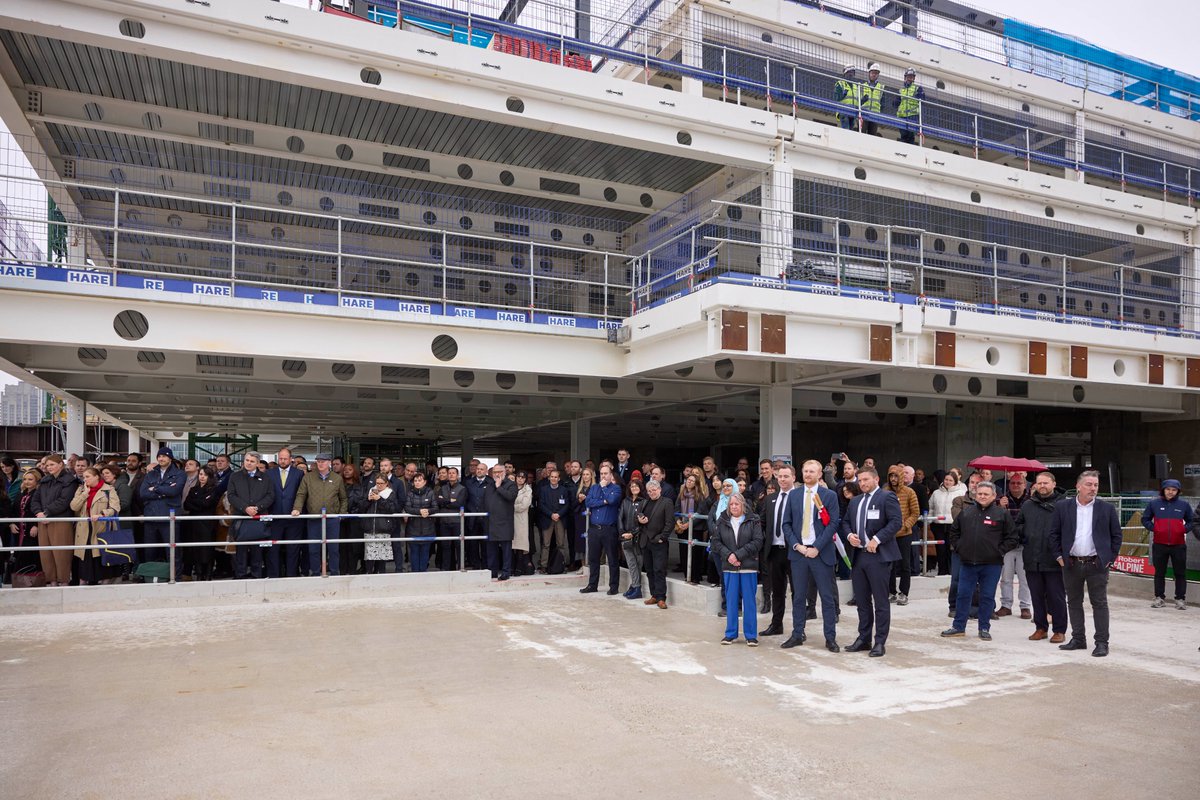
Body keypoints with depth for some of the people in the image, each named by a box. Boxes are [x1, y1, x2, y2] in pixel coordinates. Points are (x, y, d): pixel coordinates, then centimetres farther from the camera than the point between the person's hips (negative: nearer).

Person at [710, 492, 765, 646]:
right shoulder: (722, 521, 6)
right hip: (729, 566, 2)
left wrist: (738, 555, -15)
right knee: (731, 601, 8)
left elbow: (757, 542, -9)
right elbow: (715, 541, 4)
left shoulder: (753, 521, -1)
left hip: (749, 567, -2)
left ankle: (751, 635, 13)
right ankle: (731, 634, 17)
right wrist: (728, 555, -12)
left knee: (749, 601, 4)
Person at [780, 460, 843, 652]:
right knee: (798, 596, 9)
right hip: (798, 551, 3)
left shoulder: (829, 496, 0)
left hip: (821, 552, -3)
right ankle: (797, 635, 17)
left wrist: (816, 548, -12)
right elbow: (786, 524, 7)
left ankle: (830, 638, 9)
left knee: (827, 597, 2)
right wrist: (796, 545, -6)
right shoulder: (793, 495, 8)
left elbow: (833, 524, -6)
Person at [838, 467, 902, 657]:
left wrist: (877, 539, -19)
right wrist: (849, 535, 0)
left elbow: (896, 521, -14)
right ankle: (864, 639, 22)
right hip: (858, 555, 7)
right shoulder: (855, 501, 17)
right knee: (862, 601, 13)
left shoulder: (887, 497, -5)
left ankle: (880, 642, 6)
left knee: (880, 602, -1)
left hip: (879, 556, -7)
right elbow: (845, 522, 21)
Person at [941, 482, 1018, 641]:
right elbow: (954, 531, 18)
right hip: (967, 562, 3)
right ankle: (958, 627, 16)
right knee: (963, 595, 7)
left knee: (988, 597, 6)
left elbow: (1012, 538, -1)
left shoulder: (1002, 514, -2)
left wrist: (999, 551, -8)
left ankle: (984, 628, 18)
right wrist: (958, 547, 7)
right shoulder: (966, 512, 7)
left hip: (991, 564, -3)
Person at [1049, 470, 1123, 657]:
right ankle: (1078, 639, 21)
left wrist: (1110, 558, 1)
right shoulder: (1062, 507, 2)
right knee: (1074, 602, 10)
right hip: (1071, 564, 2)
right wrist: (1058, 556, 1)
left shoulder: (1107, 509, 1)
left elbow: (1116, 535, 6)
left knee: (1100, 603, 2)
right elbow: (1054, 533, 7)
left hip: (1097, 564, -2)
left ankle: (1102, 642, 9)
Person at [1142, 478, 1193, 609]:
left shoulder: (1184, 504, 2)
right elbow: (1145, 519, 9)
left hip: (1178, 545, 0)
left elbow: (1190, 520, 12)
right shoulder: (1154, 503, 0)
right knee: (1159, 572, 8)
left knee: (1180, 573, 6)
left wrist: (1184, 529, -6)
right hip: (1159, 545, 0)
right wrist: (1153, 528, -6)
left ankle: (1180, 598, 15)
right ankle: (1159, 597, 16)